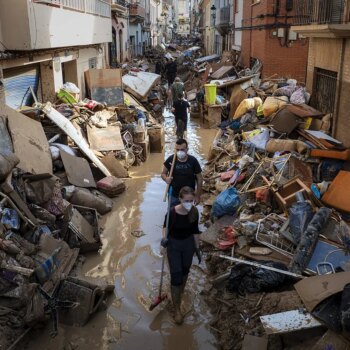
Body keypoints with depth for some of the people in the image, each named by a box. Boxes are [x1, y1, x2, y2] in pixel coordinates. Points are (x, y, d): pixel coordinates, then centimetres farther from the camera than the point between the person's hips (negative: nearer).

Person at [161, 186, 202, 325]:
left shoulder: (194, 212, -17)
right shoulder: (172, 212, -27)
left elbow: (195, 230, -2)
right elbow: (166, 226, -7)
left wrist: (197, 248, 5)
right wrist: (164, 238, -26)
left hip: (188, 243, 4)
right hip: (174, 244, -3)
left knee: (185, 271, 23)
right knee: (176, 276, -1)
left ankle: (180, 292, 52)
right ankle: (177, 309, 13)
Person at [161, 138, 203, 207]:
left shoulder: (193, 161, -14)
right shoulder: (170, 159, -12)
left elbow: (199, 179, -6)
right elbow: (163, 173, 1)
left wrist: (198, 196, -5)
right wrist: (166, 179, -23)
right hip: (173, 196, 1)